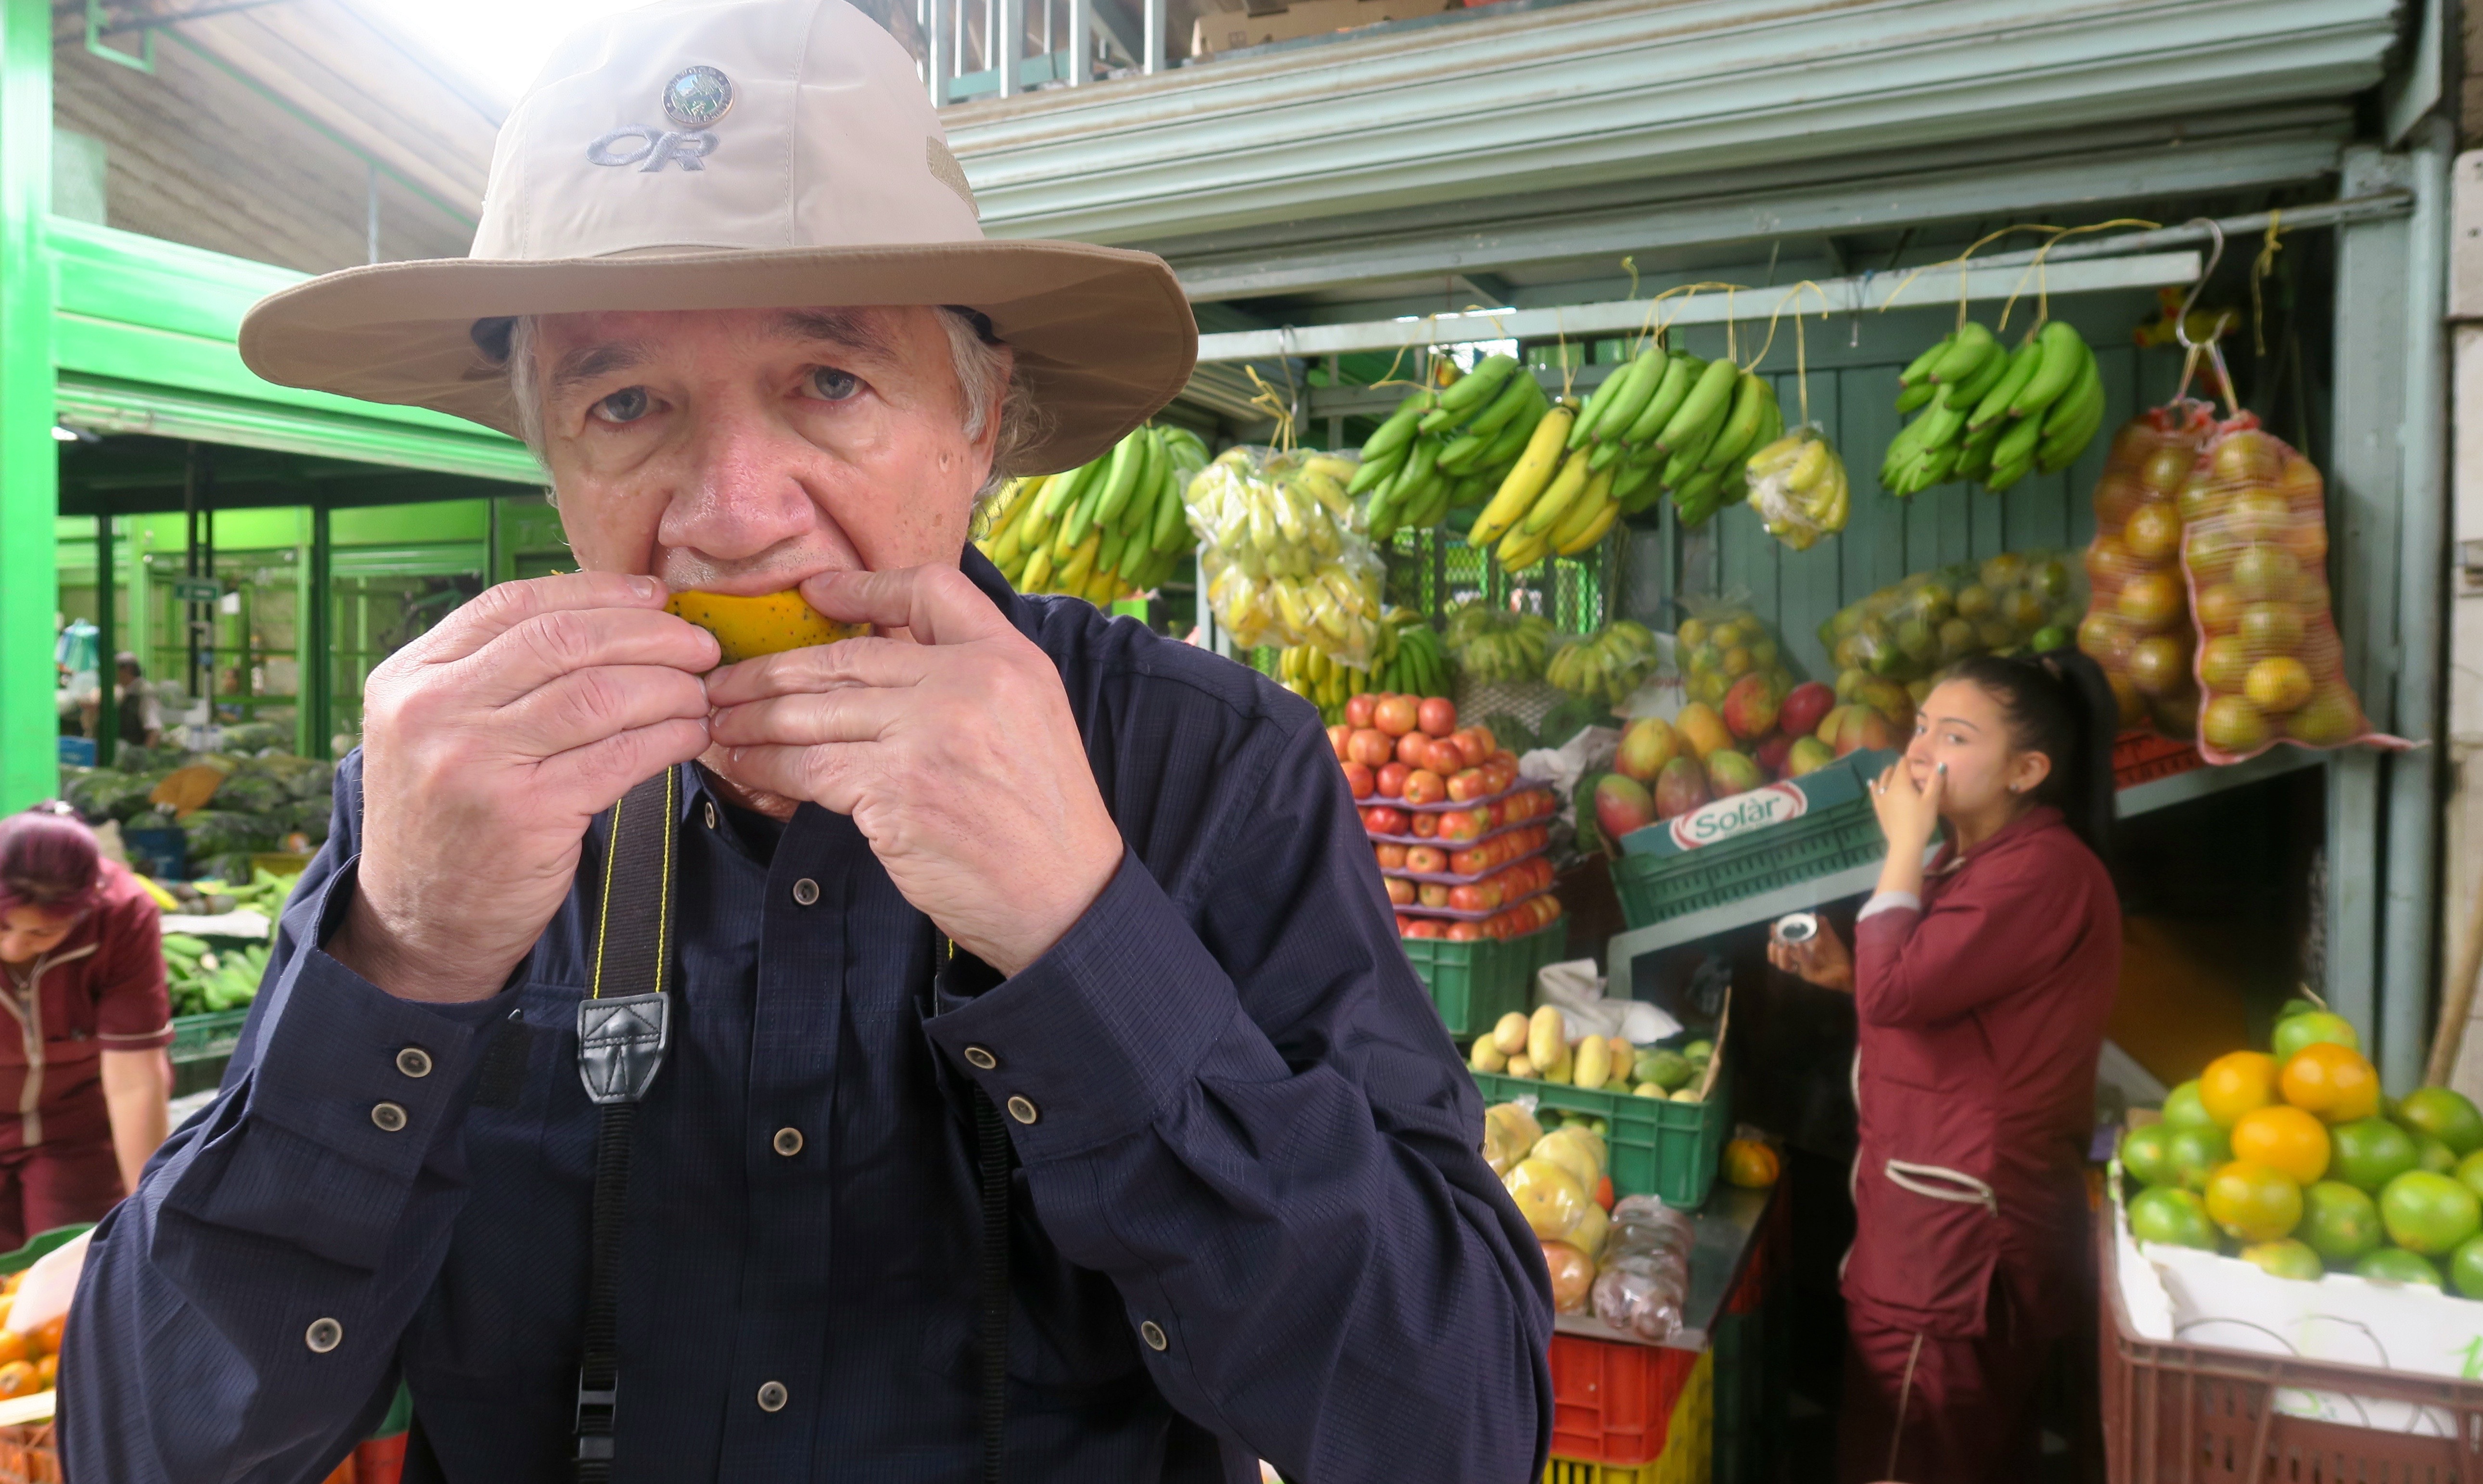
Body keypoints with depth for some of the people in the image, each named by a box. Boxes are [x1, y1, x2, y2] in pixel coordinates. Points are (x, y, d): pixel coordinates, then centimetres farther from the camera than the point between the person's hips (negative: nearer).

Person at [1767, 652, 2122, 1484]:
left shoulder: (2042, 869, -18)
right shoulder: (1979, 863, 16)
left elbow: (1896, 991, -26)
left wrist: (1906, 846, -15)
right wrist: (1843, 973, 5)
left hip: (1960, 1224, -10)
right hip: (1949, 1213, 10)